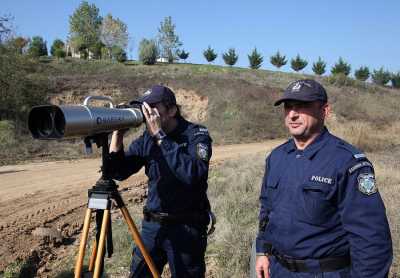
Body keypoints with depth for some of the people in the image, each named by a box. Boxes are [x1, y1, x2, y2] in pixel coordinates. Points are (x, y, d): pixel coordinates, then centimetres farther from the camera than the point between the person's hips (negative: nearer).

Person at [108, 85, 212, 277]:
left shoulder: (197, 135, -12)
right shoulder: (146, 138, 2)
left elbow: (193, 175, -30)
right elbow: (118, 172, 0)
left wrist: (160, 136, -27)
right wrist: (118, 132, -11)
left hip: (187, 228, -4)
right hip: (151, 225, 5)